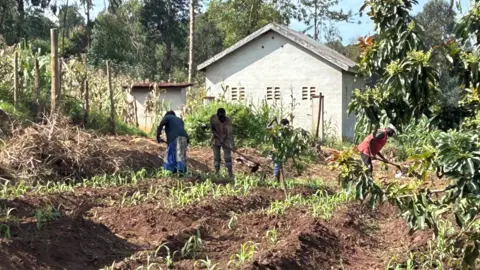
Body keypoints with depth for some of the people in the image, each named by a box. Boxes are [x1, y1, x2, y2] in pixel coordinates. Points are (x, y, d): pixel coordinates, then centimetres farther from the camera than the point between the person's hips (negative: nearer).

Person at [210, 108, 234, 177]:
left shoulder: (228, 121, -22)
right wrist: (220, 138, -22)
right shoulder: (213, 118, -15)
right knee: (216, 157, 4)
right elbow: (212, 129, -11)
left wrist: (232, 144, -43)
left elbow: (230, 133, -31)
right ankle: (217, 173, 10)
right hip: (216, 140, 2)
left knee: (227, 157, -6)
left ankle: (230, 174, -3)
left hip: (225, 140, -2)